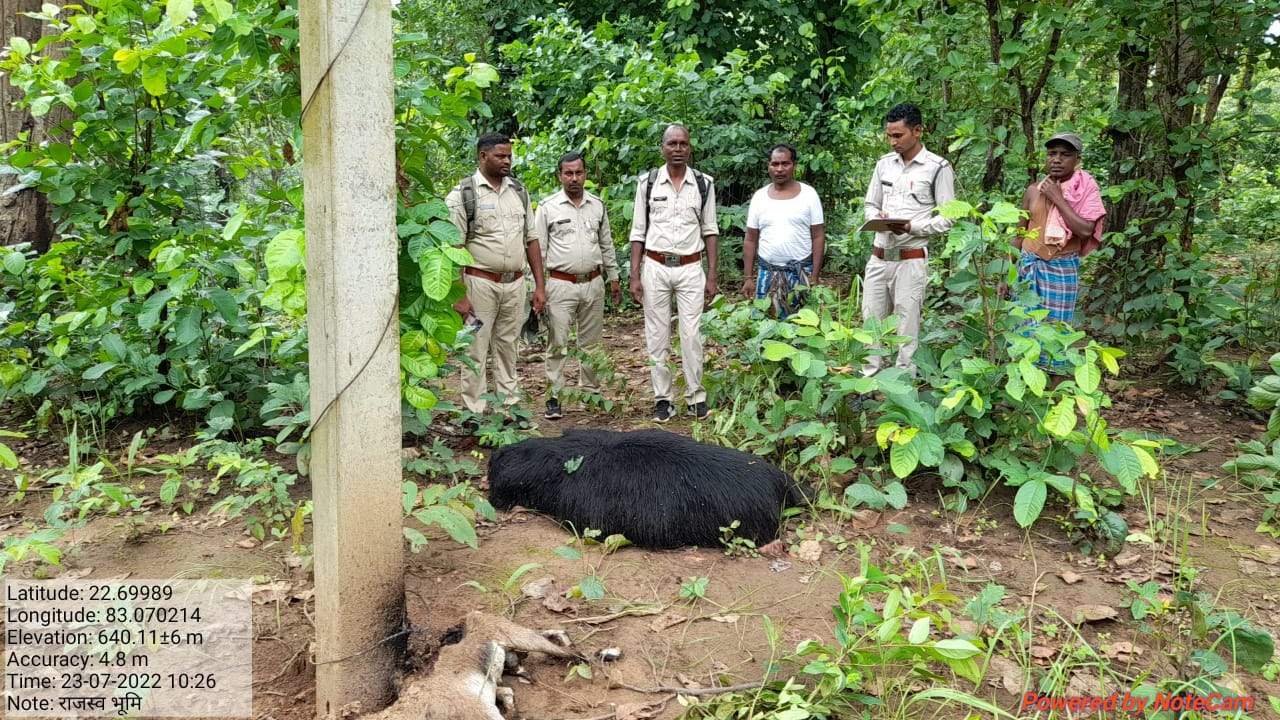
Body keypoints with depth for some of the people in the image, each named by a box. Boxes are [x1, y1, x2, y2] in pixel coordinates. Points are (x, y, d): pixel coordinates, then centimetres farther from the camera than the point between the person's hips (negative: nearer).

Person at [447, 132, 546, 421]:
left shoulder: (519, 191, 10)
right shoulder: (463, 194, -6)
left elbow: (531, 239, 13)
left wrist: (539, 286, 9)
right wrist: (458, 295, -15)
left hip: (515, 283, 5)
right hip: (480, 282, -5)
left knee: (507, 346, 13)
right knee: (476, 350, 0)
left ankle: (510, 405, 21)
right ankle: (475, 412, 6)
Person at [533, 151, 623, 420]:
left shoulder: (597, 205, 9)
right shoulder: (548, 207, -2)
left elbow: (607, 244, 17)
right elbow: (538, 249, -2)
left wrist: (613, 278, 15)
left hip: (593, 284, 4)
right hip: (561, 285, -4)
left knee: (591, 342, 12)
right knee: (558, 343, -4)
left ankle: (590, 390, 24)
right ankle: (554, 397, 2)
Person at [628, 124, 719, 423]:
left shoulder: (704, 184, 3)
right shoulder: (648, 183, 2)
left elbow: (710, 230, 7)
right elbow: (638, 232, 4)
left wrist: (712, 275, 2)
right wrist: (634, 276, -1)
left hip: (691, 267, 0)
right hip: (655, 267, 0)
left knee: (691, 335, -2)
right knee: (657, 336, 4)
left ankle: (696, 395, 10)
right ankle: (662, 398, 13)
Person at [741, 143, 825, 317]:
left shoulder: (808, 194, 0)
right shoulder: (759, 196, 5)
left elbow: (818, 237, -2)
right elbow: (750, 240, 8)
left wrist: (814, 277, -8)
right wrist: (747, 278, 2)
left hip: (801, 273, -2)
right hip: (768, 273, 2)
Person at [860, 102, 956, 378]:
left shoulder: (938, 168, -6)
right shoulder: (884, 163, 9)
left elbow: (946, 219, -5)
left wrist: (911, 227, -20)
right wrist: (876, 218, -6)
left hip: (911, 260, -5)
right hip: (878, 257, 5)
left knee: (907, 330, 1)